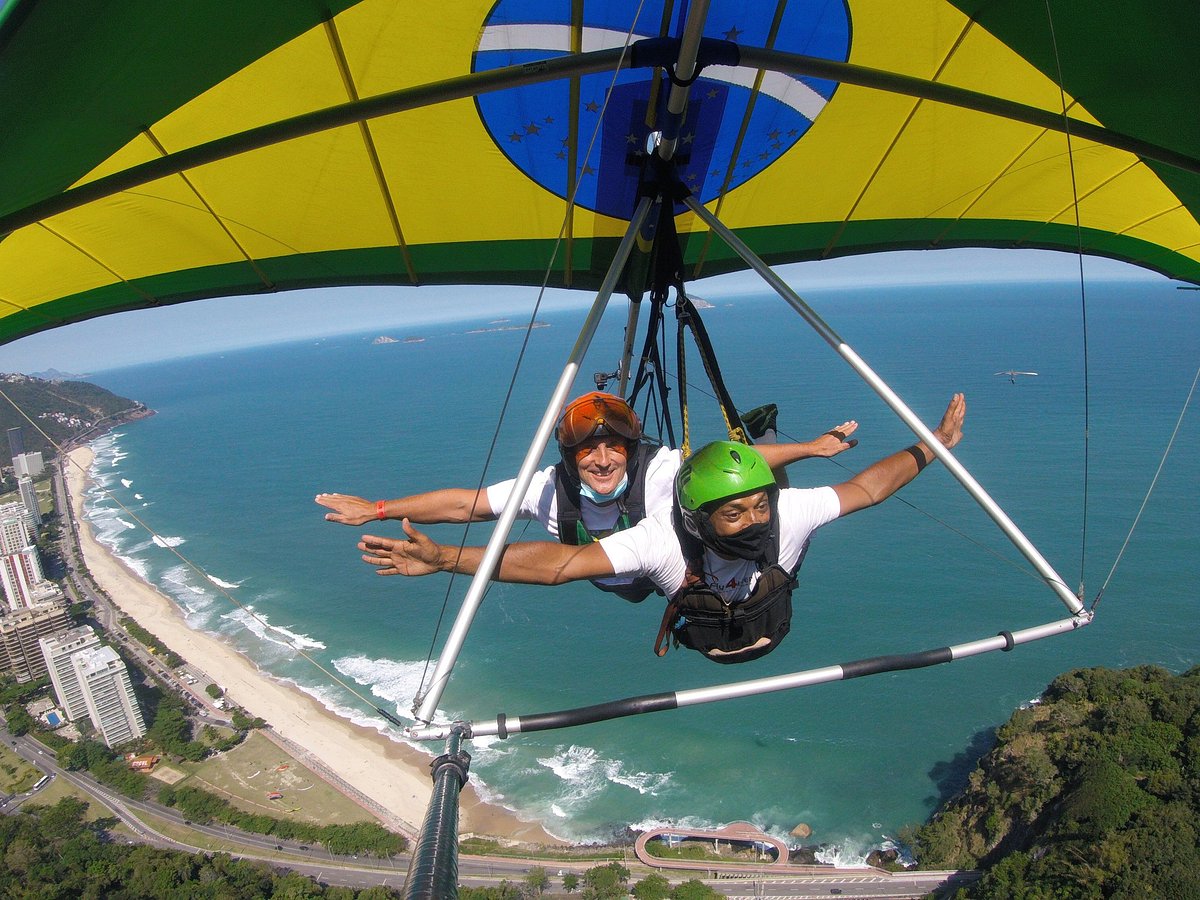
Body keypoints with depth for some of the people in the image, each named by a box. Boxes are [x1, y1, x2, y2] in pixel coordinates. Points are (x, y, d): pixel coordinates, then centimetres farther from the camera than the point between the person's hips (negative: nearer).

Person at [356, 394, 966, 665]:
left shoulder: (790, 511, -42)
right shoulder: (662, 539, -50)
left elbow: (866, 488, -25)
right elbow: (558, 563, -57)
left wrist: (933, 445, -26)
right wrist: (445, 559, -65)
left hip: (771, 636, 3)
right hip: (696, 646, -2)